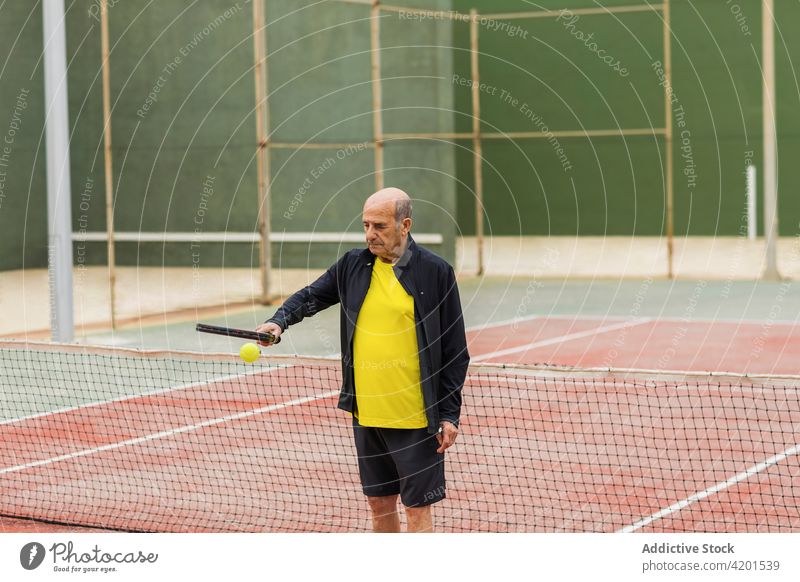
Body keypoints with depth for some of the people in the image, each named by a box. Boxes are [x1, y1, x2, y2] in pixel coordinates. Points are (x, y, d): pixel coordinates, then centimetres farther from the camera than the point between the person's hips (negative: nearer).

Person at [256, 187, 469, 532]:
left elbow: (455, 351, -4)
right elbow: (310, 297, 17)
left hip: (416, 419, -5)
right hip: (366, 414, 5)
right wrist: (280, 320, -6)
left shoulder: (435, 272, -6)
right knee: (380, 504, 16)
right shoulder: (353, 265, 6)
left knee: (417, 510, 0)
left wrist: (449, 414, -7)